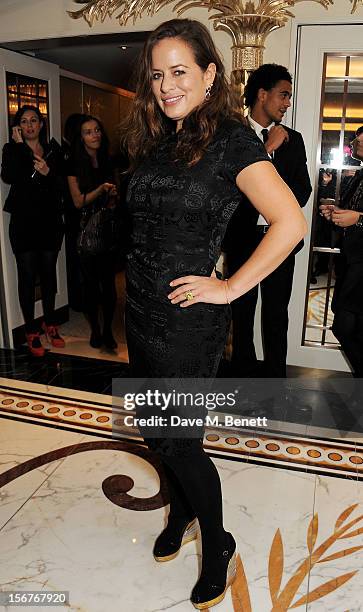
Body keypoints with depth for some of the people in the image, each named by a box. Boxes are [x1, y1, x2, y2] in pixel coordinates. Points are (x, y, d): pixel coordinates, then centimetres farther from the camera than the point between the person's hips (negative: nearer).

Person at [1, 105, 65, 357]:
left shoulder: (53, 151, 9)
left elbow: (64, 184, 6)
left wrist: (48, 173, -12)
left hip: (51, 221, 3)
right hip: (24, 223, -3)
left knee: (49, 272, 10)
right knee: (27, 276, 0)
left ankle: (50, 324, 25)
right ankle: (32, 331, 10)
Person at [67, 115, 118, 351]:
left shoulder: (107, 162, 11)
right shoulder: (75, 165, -2)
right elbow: (78, 201, -8)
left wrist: (113, 195, 1)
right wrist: (101, 189, -18)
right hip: (86, 231, -3)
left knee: (109, 281, 1)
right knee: (91, 282, 4)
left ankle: (108, 330, 12)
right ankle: (95, 330, 19)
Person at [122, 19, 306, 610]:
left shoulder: (230, 138, -11)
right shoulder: (155, 141, 10)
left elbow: (290, 223, -20)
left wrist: (231, 287, -18)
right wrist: (139, 279, 8)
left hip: (188, 317, -7)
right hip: (140, 307, 7)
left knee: (176, 440, 5)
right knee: (155, 428, 19)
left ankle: (218, 545, 32)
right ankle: (181, 513, 47)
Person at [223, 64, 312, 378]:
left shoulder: (293, 139, 9)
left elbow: (303, 190, 9)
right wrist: (267, 148, -14)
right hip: (242, 239, -2)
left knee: (276, 314, 9)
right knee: (242, 311, 10)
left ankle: (275, 374, 23)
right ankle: (244, 372, 27)